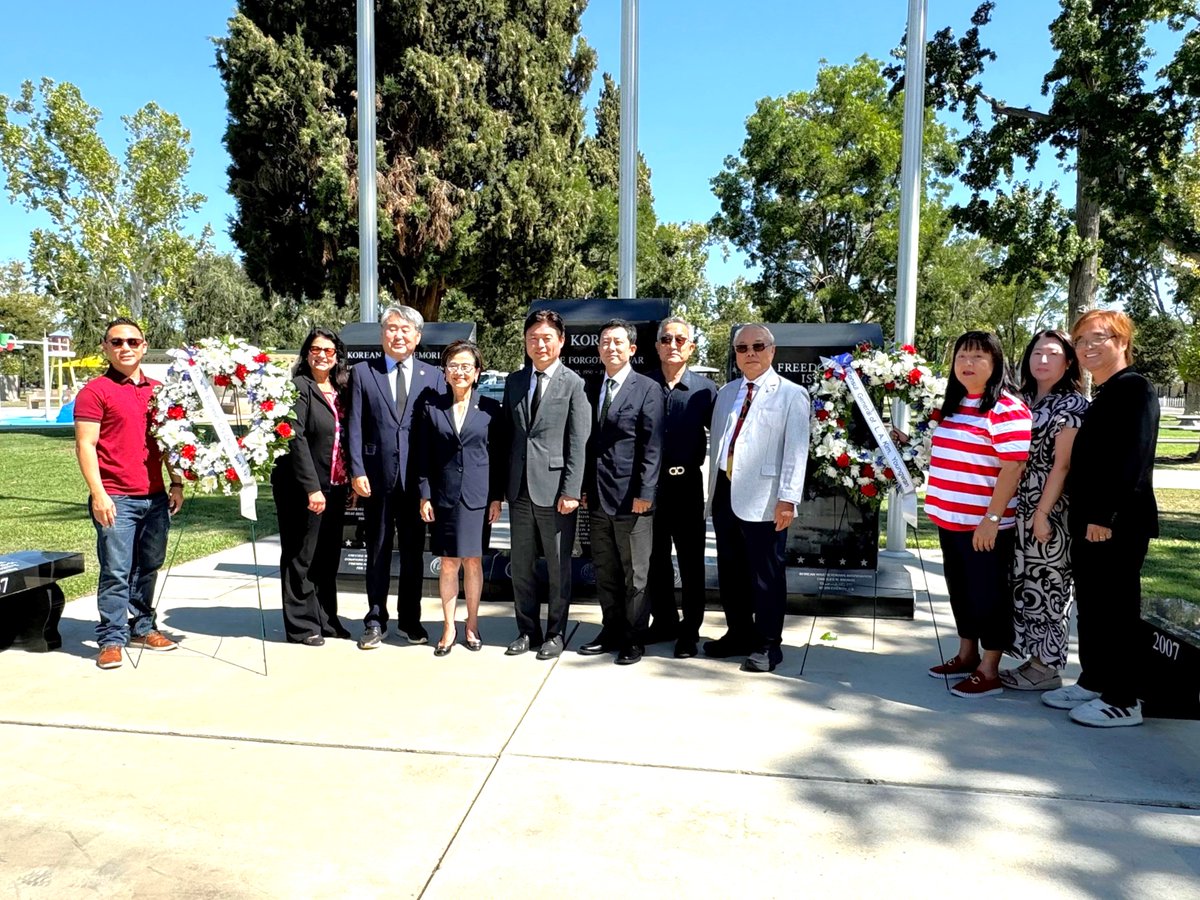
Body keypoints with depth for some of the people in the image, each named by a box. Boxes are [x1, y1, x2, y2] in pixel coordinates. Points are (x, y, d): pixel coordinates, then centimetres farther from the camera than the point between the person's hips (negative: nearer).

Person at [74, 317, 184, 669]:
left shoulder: (157, 390, 15)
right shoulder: (95, 391, -3)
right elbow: (85, 446, -8)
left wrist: (176, 483, 14)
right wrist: (98, 493, -15)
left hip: (155, 496, 6)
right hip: (115, 499, -5)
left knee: (149, 567, 12)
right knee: (116, 571, -3)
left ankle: (142, 628, 25)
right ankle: (112, 639, 8)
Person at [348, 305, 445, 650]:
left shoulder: (433, 376, 6)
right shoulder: (362, 372, 5)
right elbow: (355, 426, 1)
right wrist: (357, 471, -8)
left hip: (417, 479, 1)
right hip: (378, 477, -1)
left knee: (414, 552, 10)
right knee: (378, 552, 8)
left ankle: (410, 619, 24)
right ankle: (376, 621, 20)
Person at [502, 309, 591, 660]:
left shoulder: (573, 384, -4)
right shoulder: (514, 381, 11)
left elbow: (578, 444, -8)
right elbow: (507, 434, 12)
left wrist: (571, 491, -14)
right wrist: (503, 485, 9)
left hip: (554, 489, -5)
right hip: (519, 489, 5)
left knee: (558, 568, 6)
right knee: (520, 566, 13)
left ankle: (555, 634, 21)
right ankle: (528, 631, 27)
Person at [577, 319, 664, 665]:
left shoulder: (647, 389, -5)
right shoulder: (593, 391, 13)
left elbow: (652, 446, -10)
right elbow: (588, 444, 14)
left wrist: (645, 493, -15)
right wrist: (584, 487, 8)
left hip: (631, 498, -6)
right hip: (597, 497, 6)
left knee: (635, 574, 5)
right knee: (605, 572, 14)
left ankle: (634, 638, 17)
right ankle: (612, 631, 28)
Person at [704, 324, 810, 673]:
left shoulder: (791, 395, -3)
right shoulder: (726, 393, 16)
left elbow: (796, 451, -10)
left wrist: (788, 498, -17)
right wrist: (713, 489, 14)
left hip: (763, 499, -6)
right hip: (725, 493, 6)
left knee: (765, 575, 2)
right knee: (730, 572, 15)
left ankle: (768, 645, 15)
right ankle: (739, 634, 30)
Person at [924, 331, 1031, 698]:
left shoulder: (1007, 409, -14)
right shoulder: (955, 405, 13)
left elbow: (1013, 467, -19)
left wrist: (992, 518, -22)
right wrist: (939, 509, 17)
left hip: (985, 524, -8)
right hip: (950, 520, 8)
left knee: (988, 596, 2)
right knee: (961, 592, 18)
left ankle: (989, 672, 13)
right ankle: (967, 656, 32)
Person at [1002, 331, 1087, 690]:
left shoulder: (1073, 404, -9)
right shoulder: (1023, 400, 12)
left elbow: (1062, 465, -14)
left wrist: (1043, 513, -17)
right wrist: (1022, 510, 8)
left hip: (1051, 511, -7)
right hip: (1020, 509, 7)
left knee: (1046, 586, 1)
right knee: (1025, 584, 10)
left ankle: (1047, 668, 12)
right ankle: (1035, 658, 22)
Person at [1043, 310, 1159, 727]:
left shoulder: (1134, 388, -10)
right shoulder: (1100, 396, 17)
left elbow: (1135, 457, -20)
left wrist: (1107, 516, -23)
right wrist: (1084, 516, 12)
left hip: (1118, 523, -9)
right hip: (1089, 521, 9)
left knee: (1116, 608, -1)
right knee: (1090, 607, 15)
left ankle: (1123, 701, 10)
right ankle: (1093, 682, 27)